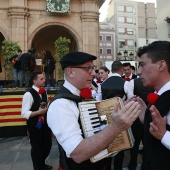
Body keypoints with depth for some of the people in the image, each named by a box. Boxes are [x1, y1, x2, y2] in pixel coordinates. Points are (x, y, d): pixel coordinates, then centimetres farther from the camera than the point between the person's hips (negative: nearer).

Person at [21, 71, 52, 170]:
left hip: (45, 124, 8)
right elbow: (24, 113, -24)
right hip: (35, 126, -7)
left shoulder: (44, 92, 4)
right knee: (37, 148, 11)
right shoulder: (29, 94, -20)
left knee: (47, 145, 21)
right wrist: (39, 112, -30)